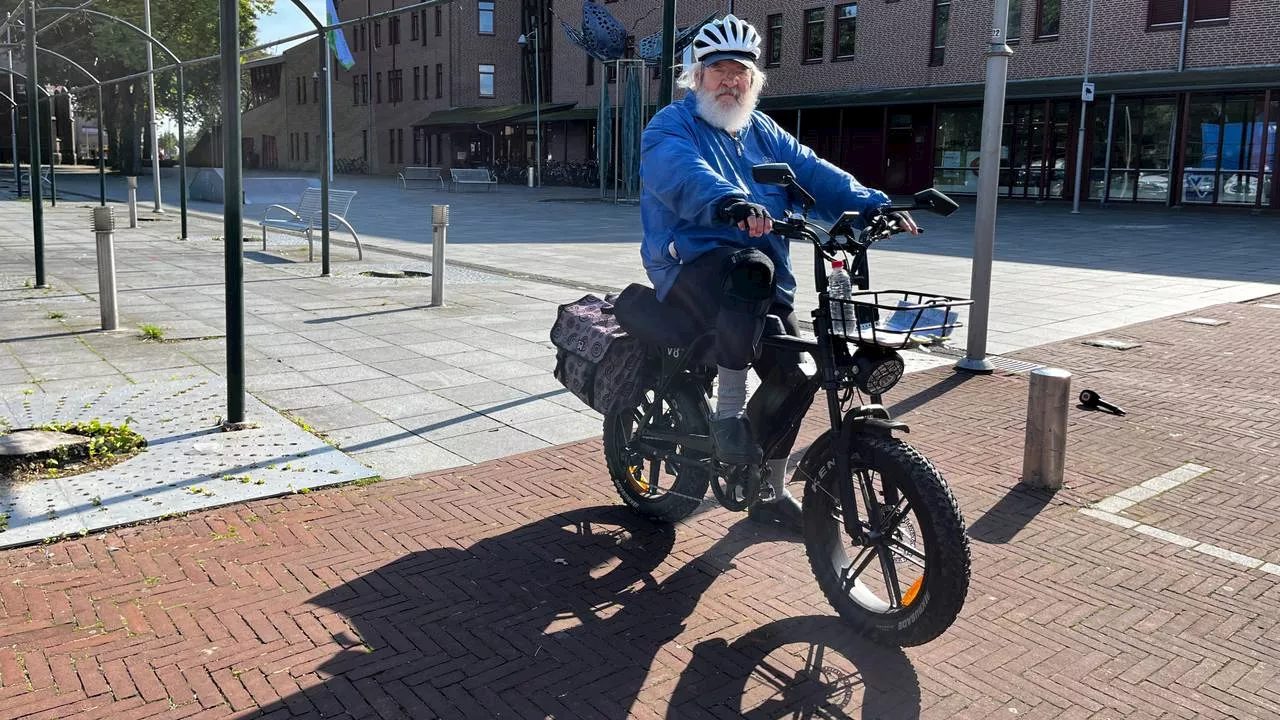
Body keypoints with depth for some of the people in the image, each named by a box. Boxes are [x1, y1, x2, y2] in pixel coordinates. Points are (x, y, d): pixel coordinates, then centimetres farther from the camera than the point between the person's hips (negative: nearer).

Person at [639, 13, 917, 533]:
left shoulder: (763, 132, 21)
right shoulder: (672, 125, -1)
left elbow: (814, 174, 7)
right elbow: (682, 173, -25)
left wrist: (874, 205, -10)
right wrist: (729, 202, -46)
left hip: (765, 272, 7)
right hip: (692, 266, -6)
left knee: (789, 374, -3)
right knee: (751, 269, -38)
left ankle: (771, 492, 18)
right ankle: (727, 418, -28)